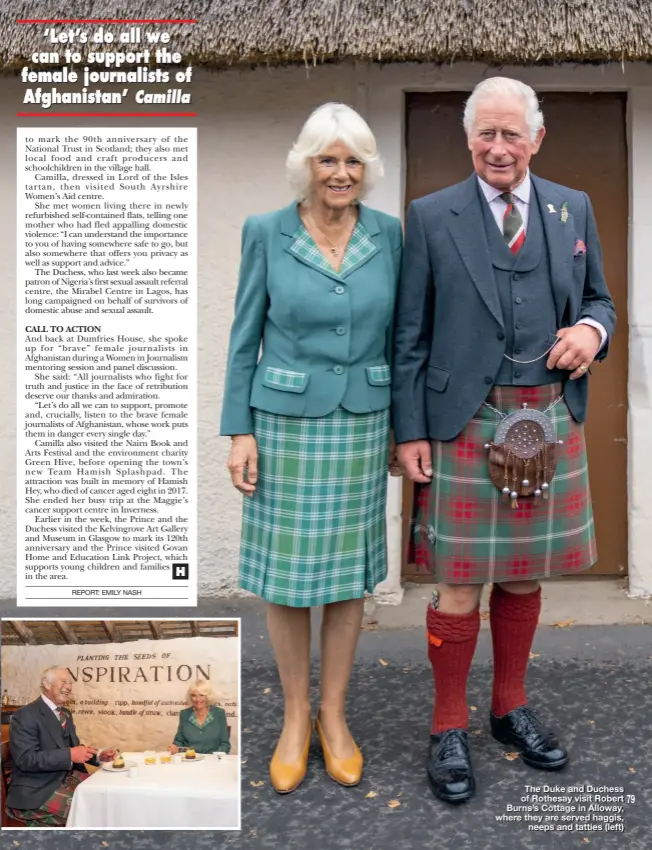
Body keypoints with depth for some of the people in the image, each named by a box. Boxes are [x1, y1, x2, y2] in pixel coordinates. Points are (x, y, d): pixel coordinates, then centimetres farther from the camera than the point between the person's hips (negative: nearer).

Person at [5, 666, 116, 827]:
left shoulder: (66, 713, 15)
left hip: (67, 779, 8)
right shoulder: (26, 715, -12)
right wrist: (69, 755, -28)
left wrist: (98, 756, 1)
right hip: (37, 790, -8)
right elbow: (25, 759, -22)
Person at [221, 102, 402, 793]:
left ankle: (334, 714, 28)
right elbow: (246, 337, -2)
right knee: (286, 569, 6)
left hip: (361, 425, 2)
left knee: (348, 568, 10)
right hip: (286, 424, -2)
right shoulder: (266, 232, -5)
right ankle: (295, 715, 27)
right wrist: (239, 431, -7)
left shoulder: (387, 233, 1)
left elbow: (396, 332, 7)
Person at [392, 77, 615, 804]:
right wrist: (410, 431, -6)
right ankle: (449, 728, 19)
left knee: (524, 575, 14)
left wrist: (592, 329, -7)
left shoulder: (573, 210, 10)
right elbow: (410, 335, -1)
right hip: (465, 426, -3)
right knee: (460, 583, 2)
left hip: (549, 425, 4)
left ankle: (510, 708, 33)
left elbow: (598, 299, 17)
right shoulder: (431, 217, 0)